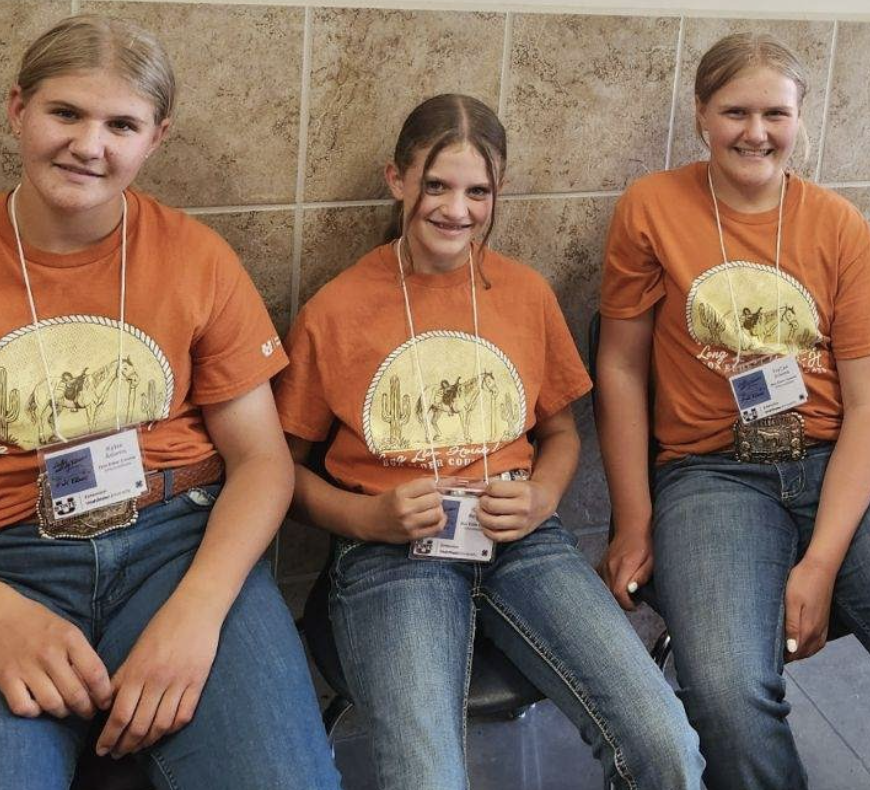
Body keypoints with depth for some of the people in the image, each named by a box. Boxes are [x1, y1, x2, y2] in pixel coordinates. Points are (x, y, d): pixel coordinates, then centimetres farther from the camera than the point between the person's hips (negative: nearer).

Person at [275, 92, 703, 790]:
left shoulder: (527, 293, 11)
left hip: (522, 542, 3)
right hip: (391, 553, -3)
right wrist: (367, 517, -9)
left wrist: (541, 499, 0)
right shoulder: (333, 312, 2)